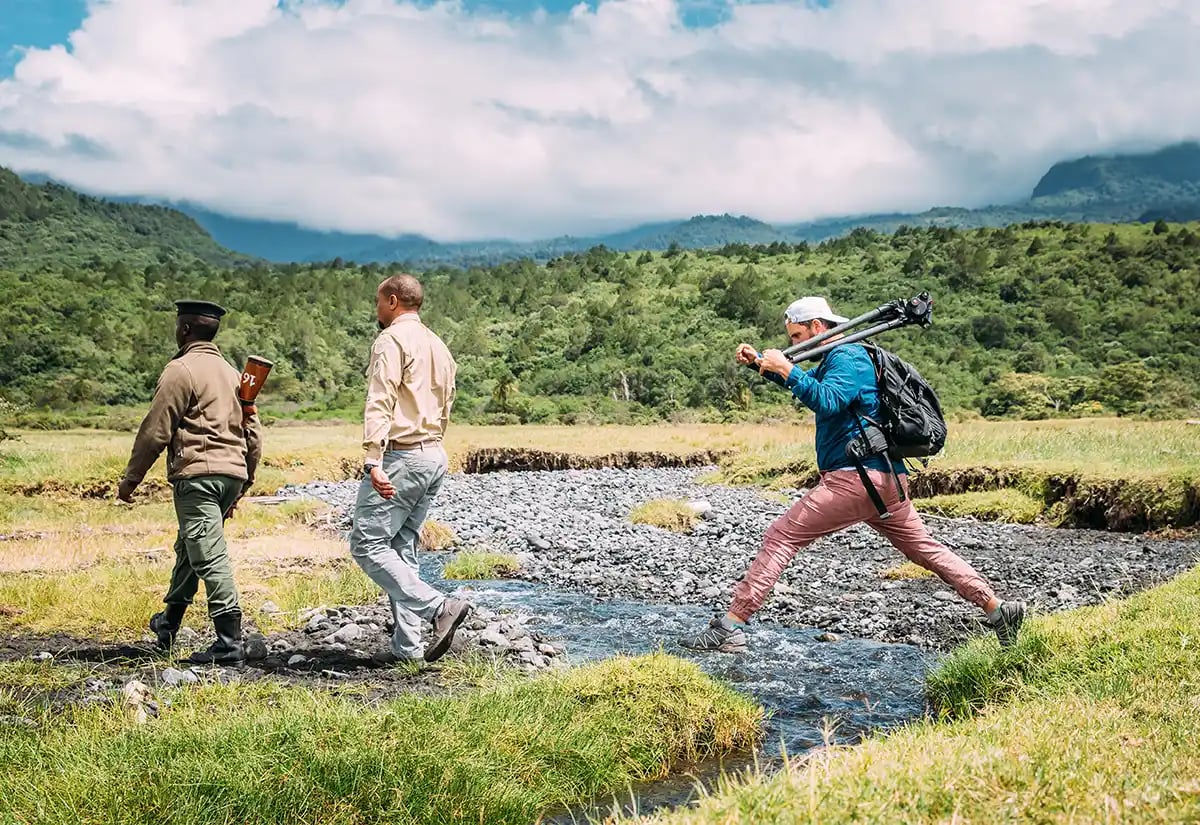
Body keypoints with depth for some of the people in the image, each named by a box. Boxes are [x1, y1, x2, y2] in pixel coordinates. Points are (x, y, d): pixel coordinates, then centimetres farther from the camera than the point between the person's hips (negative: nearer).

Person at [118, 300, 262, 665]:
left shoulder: (181, 370, -7)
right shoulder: (232, 372, 18)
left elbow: (155, 430, -9)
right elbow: (253, 433, 19)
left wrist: (130, 478, 0)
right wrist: (244, 482, 26)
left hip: (197, 474, -8)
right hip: (232, 475, 9)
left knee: (209, 557, -9)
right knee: (188, 548, 22)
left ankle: (230, 642, -12)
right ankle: (168, 623, 36)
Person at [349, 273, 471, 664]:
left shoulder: (391, 340, -8)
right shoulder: (438, 345, 20)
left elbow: (380, 403, -19)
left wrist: (374, 461, -26)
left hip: (401, 456, -9)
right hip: (435, 456, 9)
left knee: (367, 544, -7)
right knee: (402, 548, 11)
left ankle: (440, 607, -17)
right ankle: (407, 646, 9)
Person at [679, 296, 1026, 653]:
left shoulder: (847, 356, -7)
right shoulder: (838, 357, 24)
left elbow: (826, 400, -25)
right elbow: (808, 384, 35)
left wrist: (786, 369, -23)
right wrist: (760, 362, 22)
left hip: (855, 476, -11)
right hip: (887, 479, 11)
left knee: (780, 538, -10)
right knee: (925, 548, 18)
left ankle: (730, 628, -13)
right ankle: (998, 609, 18)